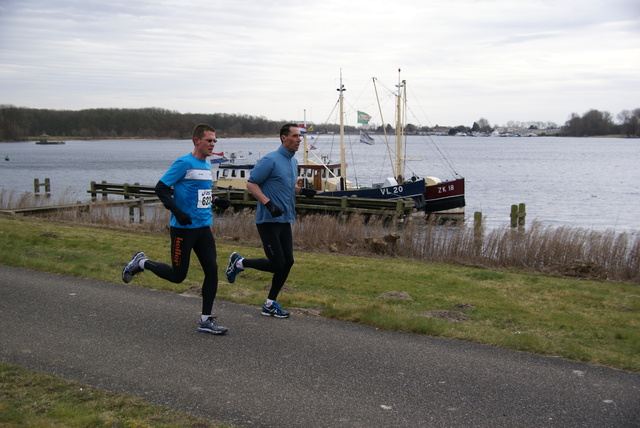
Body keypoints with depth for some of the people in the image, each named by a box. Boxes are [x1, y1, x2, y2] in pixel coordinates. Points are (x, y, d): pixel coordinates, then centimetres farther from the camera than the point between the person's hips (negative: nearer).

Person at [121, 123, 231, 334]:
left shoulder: (207, 165, 13)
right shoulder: (184, 163, -12)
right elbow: (161, 188, -13)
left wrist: (217, 202, 8)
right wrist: (177, 212, -23)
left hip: (203, 227, 7)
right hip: (183, 228, -7)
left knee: (212, 270, -1)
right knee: (177, 275, 1)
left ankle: (206, 320, 8)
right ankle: (141, 263, 26)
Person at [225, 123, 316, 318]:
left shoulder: (293, 161, 14)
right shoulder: (271, 160, -14)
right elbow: (251, 184, -14)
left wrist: (302, 191, 6)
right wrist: (268, 203, -25)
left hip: (285, 220, 9)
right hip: (268, 220, -9)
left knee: (287, 262, 6)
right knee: (277, 264, -9)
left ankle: (270, 304, 19)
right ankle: (239, 262, 14)